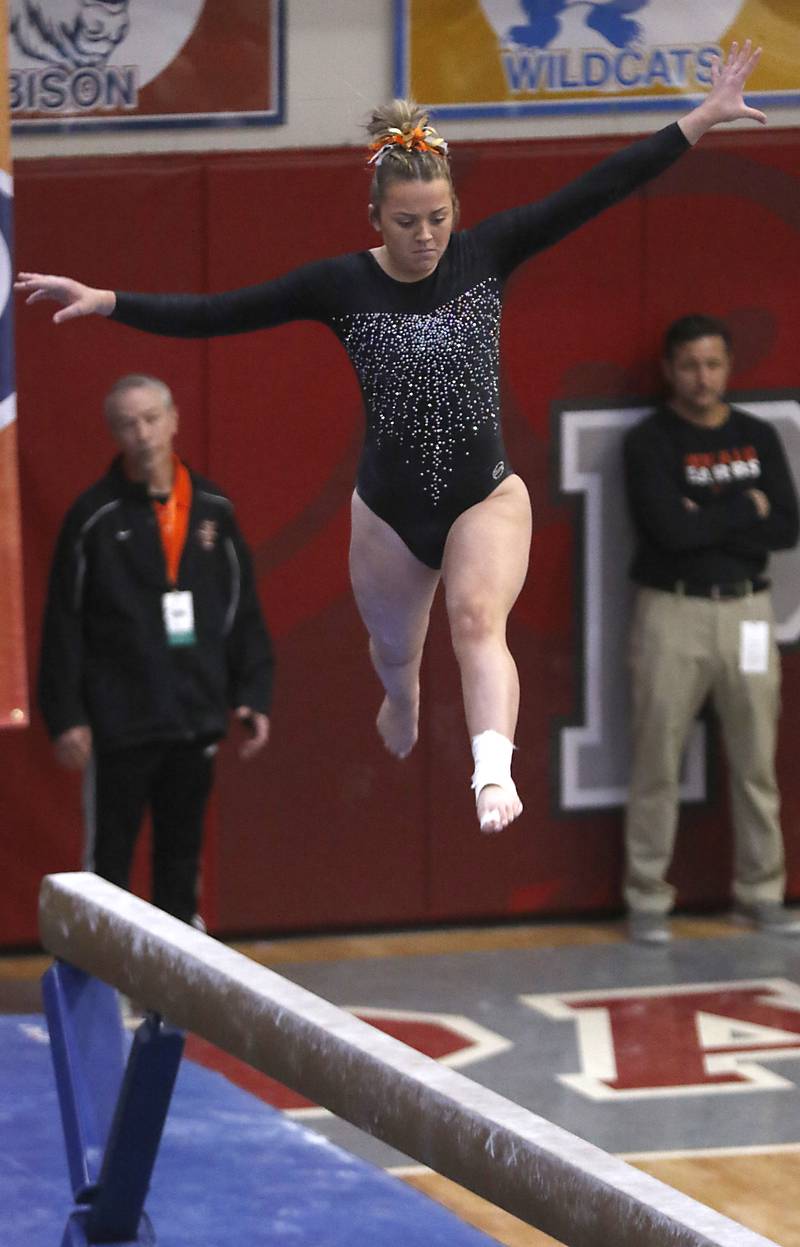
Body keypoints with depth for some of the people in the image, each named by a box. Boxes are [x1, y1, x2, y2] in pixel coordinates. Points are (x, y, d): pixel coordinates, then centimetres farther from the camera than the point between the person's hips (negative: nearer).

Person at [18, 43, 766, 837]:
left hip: (485, 495, -1)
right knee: (395, 655, 21)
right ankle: (400, 716, 55)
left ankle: (494, 773, -46)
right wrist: (103, 302, -16)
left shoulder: (485, 254, -8)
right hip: (389, 508, 1)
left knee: (478, 620, -27)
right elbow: (212, 315, -8)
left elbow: (596, 191, -11)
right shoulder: (342, 285, -10)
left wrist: (704, 118, -16)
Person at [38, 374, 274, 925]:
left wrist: (253, 695, 6)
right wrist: (65, 715, -9)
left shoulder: (213, 511, 6)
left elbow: (243, 614, 12)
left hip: (196, 719, 4)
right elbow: (64, 625, -5)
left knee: (183, 851, 12)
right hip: (119, 723, -4)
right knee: (110, 856, 1)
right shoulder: (94, 516, -5)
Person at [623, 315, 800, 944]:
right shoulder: (650, 442, -4)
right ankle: (647, 899, 5)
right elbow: (669, 529, -17)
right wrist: (746, 510, -7)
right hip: (672, 613, -4)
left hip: (747, 610, 4)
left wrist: (707, 524, -11)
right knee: (658, 762, -1)